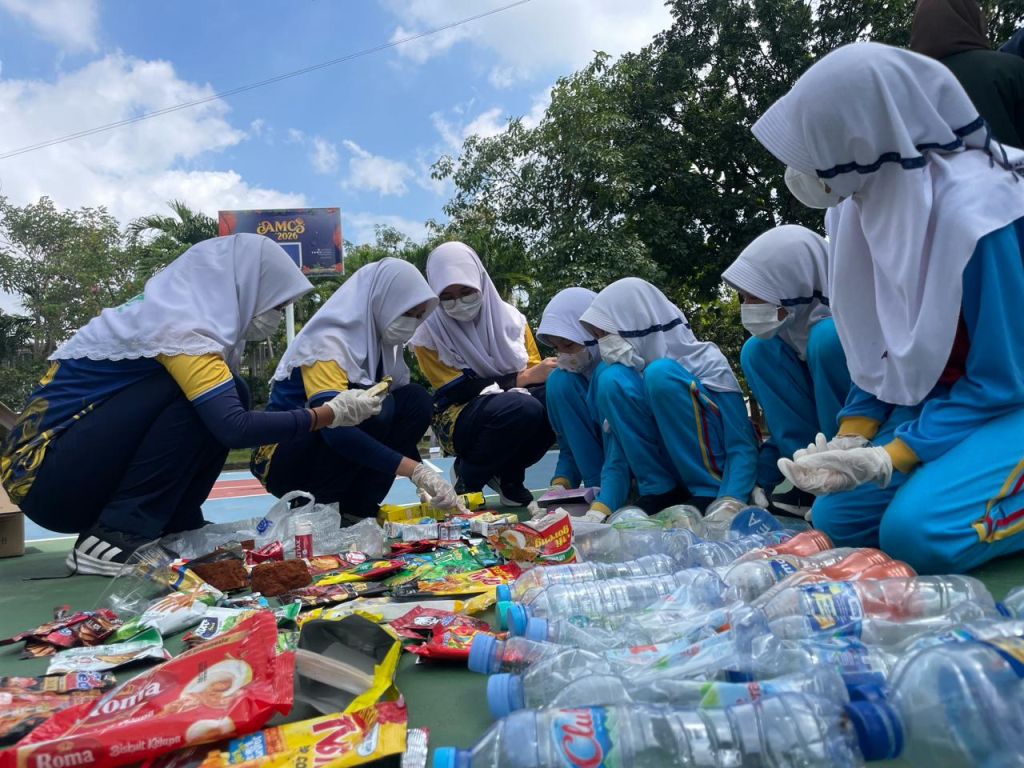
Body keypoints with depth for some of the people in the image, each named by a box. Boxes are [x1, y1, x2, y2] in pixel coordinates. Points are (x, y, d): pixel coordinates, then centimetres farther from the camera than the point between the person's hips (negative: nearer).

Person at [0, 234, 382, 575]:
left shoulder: (174, 310, 5)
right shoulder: (180, 328, -23)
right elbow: (235, 429, -31)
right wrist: (328, 415, -21)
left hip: (64, 461, 9)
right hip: (43, 474, -9)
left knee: (227, 396, -1)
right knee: (194, 397, -23)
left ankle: (174, 527, 2)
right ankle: (114, 536, -17)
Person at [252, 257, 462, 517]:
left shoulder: (381, 340, 1)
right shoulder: (327, 342, -23)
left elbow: (404, 417, 6)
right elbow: (335, 430, -36)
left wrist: (424, 478, -6)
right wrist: (416, 471, -40)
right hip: (284, 461, -7)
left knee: (416, 398, -8)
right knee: (373, 405, -30)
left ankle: (359, 505, -8)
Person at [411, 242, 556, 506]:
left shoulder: (509, 316, 1)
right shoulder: (429, 331, -10)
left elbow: (534, 371, 2)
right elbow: (458, 390, -15)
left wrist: (545, 375, -24)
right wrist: (520, 380, -23)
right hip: (458, 420, -4)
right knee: (523, 408, -35)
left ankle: (509, 474, -3)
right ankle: (467, 479, -8)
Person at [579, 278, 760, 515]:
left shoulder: (707, 363, -17)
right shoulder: (625, 380, -3)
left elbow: (743, 447, -20)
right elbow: (619, 447, -1)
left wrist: (730, 503, -36)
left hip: (719, 474, -4)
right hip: (672, 469, 4)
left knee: (660, 373, -27)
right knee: (611, 379, -19)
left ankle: (711, 492, -19)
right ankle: (659, 491, -11)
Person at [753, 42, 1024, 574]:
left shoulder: (979, 210, -25)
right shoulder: (883, 197, -3)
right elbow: (879, 349, 4)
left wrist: (885, 460, -24)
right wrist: (849, 439, -6)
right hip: (937, 401, 7)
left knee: (918, 531, -28)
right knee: (836, 518, -2)